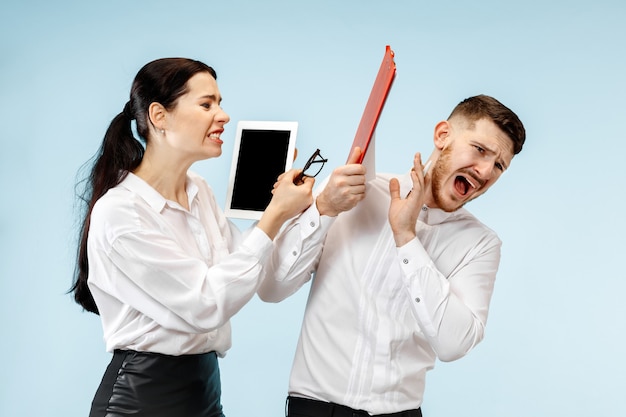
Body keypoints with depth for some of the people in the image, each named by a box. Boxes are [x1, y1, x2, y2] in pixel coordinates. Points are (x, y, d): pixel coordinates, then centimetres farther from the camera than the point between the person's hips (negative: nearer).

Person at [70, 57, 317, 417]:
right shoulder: (119, 211, -18)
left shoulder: (200, 192, 6)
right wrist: (275, 216, -18)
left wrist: (295, 210, -7)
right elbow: (206, 304, -21)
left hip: (205, 387, 8)